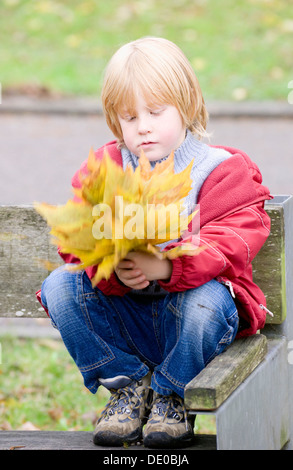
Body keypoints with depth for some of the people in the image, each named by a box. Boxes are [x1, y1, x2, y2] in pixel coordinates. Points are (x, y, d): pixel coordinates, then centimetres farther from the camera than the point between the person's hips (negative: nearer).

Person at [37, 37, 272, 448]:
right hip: (123, 312, 3)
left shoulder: (221, 171, -7)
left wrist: (165, 267, -39)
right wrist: (114, 271, -31)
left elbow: (228, 244, -21)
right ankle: (128, 383, -2)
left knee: (205, 303, -37)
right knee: (59, 287, -19)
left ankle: (171, 396, -5)